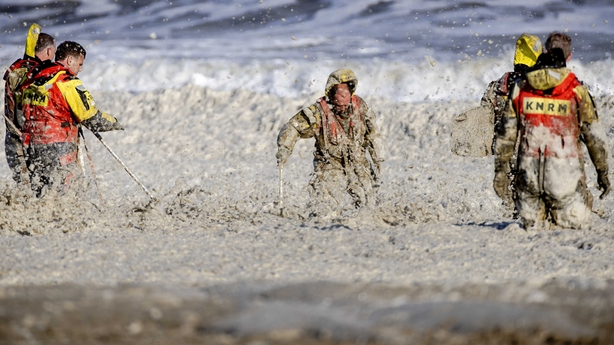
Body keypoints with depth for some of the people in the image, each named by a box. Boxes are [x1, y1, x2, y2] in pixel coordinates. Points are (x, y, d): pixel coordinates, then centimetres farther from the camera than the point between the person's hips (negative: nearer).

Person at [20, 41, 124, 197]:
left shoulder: (32, 78, 11)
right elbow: (92, 119, -13)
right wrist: (114, 123, 6)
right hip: (58, 148, -7)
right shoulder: (68, 83, -12)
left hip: (32, 144, 7)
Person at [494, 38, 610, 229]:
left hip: (528, 170, 3)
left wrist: (501, 165, 16)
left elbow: (506, 132, 6)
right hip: (565, 171, -3)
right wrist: (602, 171, 12)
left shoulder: (521, 88, 4)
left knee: (532, 225, 17)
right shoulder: (576, 90, -3)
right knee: (573, 223, 10)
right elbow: (594, 135, 2)